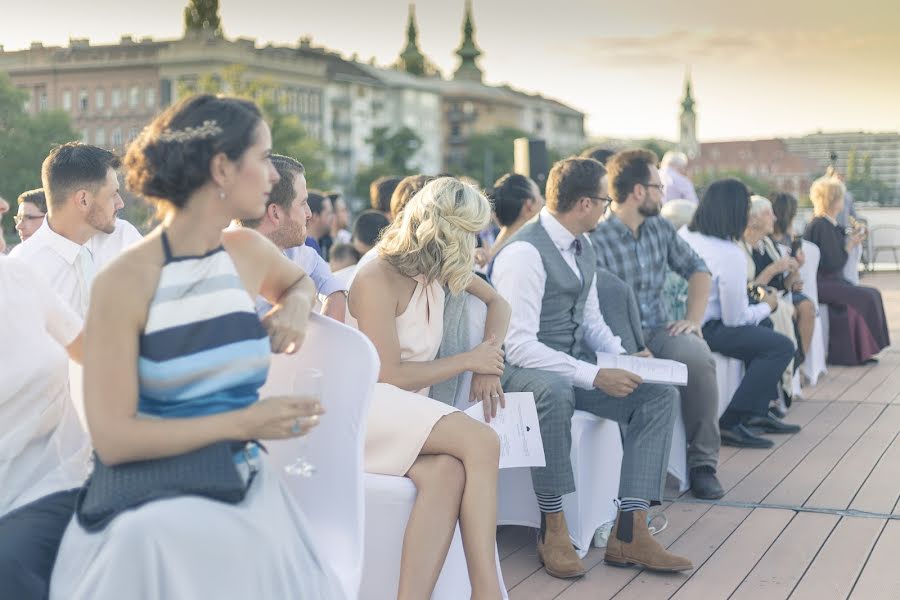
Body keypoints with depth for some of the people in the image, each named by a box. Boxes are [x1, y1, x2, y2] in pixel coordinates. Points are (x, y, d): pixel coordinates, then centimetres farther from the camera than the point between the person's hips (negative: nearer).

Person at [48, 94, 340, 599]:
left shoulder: (250, 252, 3)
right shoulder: (126, 280, -13)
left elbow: (300, 281, 29)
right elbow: (113, 438, -16)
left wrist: (296, 306, 5)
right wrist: (244, 423, -19)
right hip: (156, 505, -4)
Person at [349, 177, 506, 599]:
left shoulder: (439, 268, 12)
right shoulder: (377, 280, -11)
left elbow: (498, 303, 26)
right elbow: (390, 376, -14)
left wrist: (489, 365, 9)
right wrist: (469, 361, -5)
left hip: (412, 412, 7)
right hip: (369, 408, -6)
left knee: (448, 472, -31)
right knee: (481, 441, -30)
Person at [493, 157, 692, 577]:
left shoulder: (582, 246, 10)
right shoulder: (524, 252, -19)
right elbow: (520, 346, -25)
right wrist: (596, 376, -27)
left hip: (574, 362, 9)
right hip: (524, 368, -8)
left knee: (660, 393, -9)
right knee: (554, 390, -42)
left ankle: (629, 532, -12)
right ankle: (552, 528, -24)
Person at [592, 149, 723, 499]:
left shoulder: (659, 228, 12)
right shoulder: (595, 239, -11)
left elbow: (697, 269, 21)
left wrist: (693, 318, 6)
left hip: (657, 331, 5)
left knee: (698, 357, -27)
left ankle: (703, 464, -15)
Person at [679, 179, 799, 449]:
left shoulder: (684, 234, 4)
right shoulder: (730, 254, -19)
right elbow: (735, 318, -13)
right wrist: (767, 306, 8)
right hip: (705, 330, -9)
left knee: (762, 327, 27)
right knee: (782, 346, -6)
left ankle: (757, 413, 27)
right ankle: (730, 424, -6)